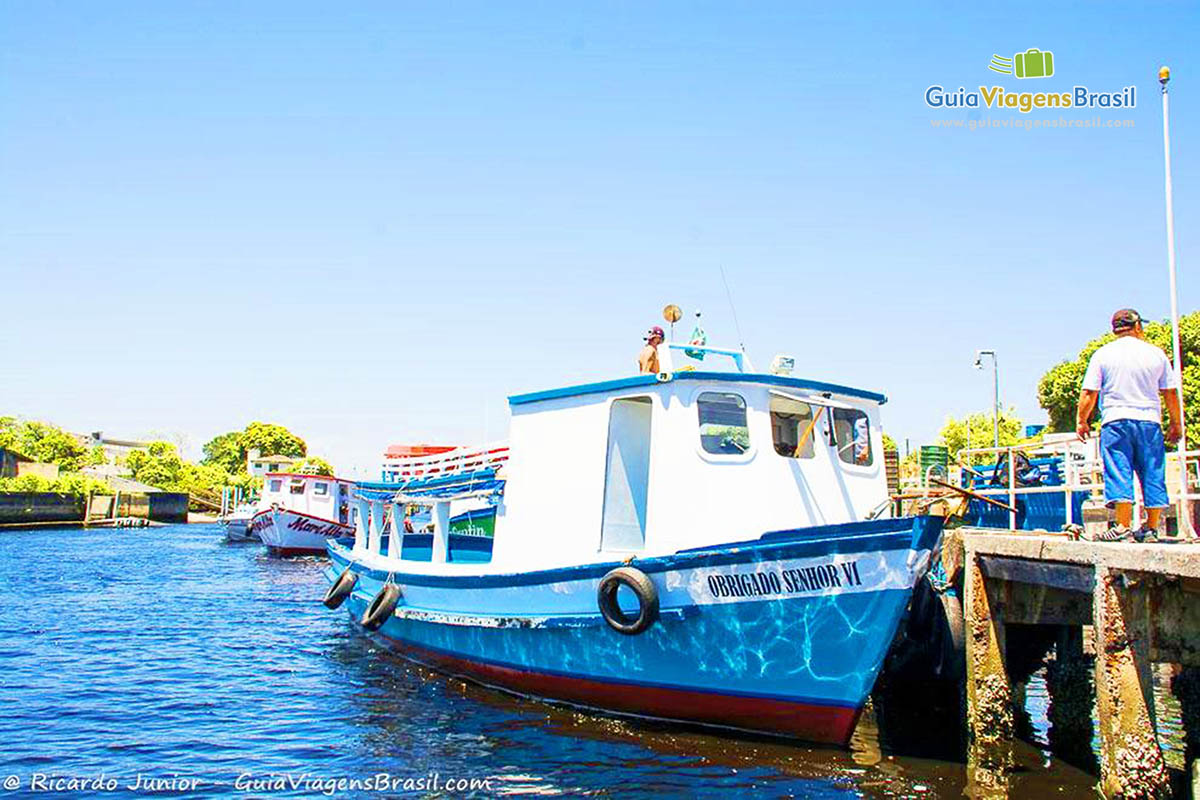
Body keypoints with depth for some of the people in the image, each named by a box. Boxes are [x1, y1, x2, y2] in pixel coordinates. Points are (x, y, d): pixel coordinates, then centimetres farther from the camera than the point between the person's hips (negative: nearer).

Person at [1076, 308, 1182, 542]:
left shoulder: (1102, 354, 2)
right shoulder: (1156, 354, 7)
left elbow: (1089, 393, -1)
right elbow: (1171, 393, 10)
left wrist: (1081, 421, 9)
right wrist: (1175, 423, 20)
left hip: (1116, 421, -2)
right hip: (1150, 420, 2)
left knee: (1119, 473, -4)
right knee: (1153, 475, 7)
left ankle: (1123, 527, -11)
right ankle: (1151, 528, 9)